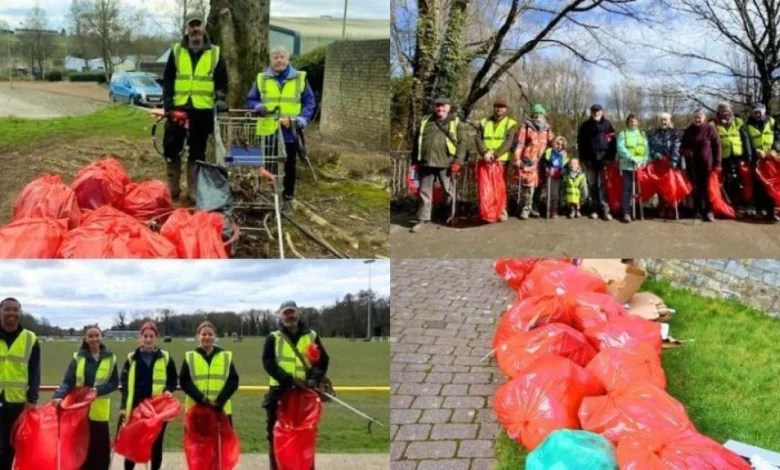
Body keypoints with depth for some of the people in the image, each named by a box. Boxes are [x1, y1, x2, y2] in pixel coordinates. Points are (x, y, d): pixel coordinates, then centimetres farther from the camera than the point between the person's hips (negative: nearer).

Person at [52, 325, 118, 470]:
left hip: (99, 410, 0)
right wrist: (59, 396, -25)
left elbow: (114, 383, 2)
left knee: (101, 447, 3)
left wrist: (99, 390, -16)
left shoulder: (110, 358, 2)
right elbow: (67, 381, -6)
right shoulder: (78, 357, 1)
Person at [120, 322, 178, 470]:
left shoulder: (165, 357, 2)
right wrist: (124, 407, -4)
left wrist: (168, 390, -14)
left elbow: (173, 381, 7)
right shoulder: (131, 358, 4)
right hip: (135, 407, 0)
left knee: (156, 443, 9)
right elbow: (125, 385, 3)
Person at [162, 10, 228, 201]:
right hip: (178, 107, 1)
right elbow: (167, 79, 7)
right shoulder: (176, 50, 6)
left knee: (197, 152, 6)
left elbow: (221, 81, 8)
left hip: (203, 110, -1)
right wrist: (168, 103, -4)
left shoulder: (215, 53, 5)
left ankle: (193, 191, 14)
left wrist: (220, 99, -9)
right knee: (171, 148, 2)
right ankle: (172, 189, 15)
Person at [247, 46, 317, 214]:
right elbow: (251, 100, 13)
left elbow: (310, 102, 6)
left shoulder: (300, 78, 4)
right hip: (267, 130, 1)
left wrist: (302, 120, -8)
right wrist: (258, 107, -10)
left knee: (289, 166, 4)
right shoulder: (261, 78, 8)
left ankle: (287, 198, 14)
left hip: (290, 132, -1)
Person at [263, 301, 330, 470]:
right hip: (279, 390, -1)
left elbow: (323, 360, 5)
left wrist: (315, 378, -16)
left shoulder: (312, 336, 8)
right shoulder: (273, 338, 3)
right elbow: (268, 363, -9)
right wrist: (289, 380, -22)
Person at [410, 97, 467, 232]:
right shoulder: (425, 121, 13)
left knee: (448, 191, 8)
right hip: (426, 163, 3)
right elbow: (417, 141, 18)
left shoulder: (455, 122, 4)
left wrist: (457, 161, -11)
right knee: (424, 191, 4)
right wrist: (415, 161, 13)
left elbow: (462, 142, -2)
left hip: (445, 163, -3)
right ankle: (422, 220, 9)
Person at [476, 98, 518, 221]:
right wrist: (485, 152, -16)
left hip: (502, 160, -2)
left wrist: (495, 154, -21)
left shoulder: (511, 124, 4)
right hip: (486, 160, 2)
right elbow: (478, 139, 3)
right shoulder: (484, 122, 14)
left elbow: (509, 142, -8)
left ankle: (502, 211, 6)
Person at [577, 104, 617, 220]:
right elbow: (580, 143, 11)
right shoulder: (585, 126, 10)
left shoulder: (607, 124, 7)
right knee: (592, 185, 4)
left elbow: (612, 141, 5)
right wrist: (583, 158, 2)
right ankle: (594, 209, 10)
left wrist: (611, 157, -4)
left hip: (603, 159, -2)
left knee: (603, 185, -8)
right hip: (590, 160, 2)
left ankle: (605, 210, -9)